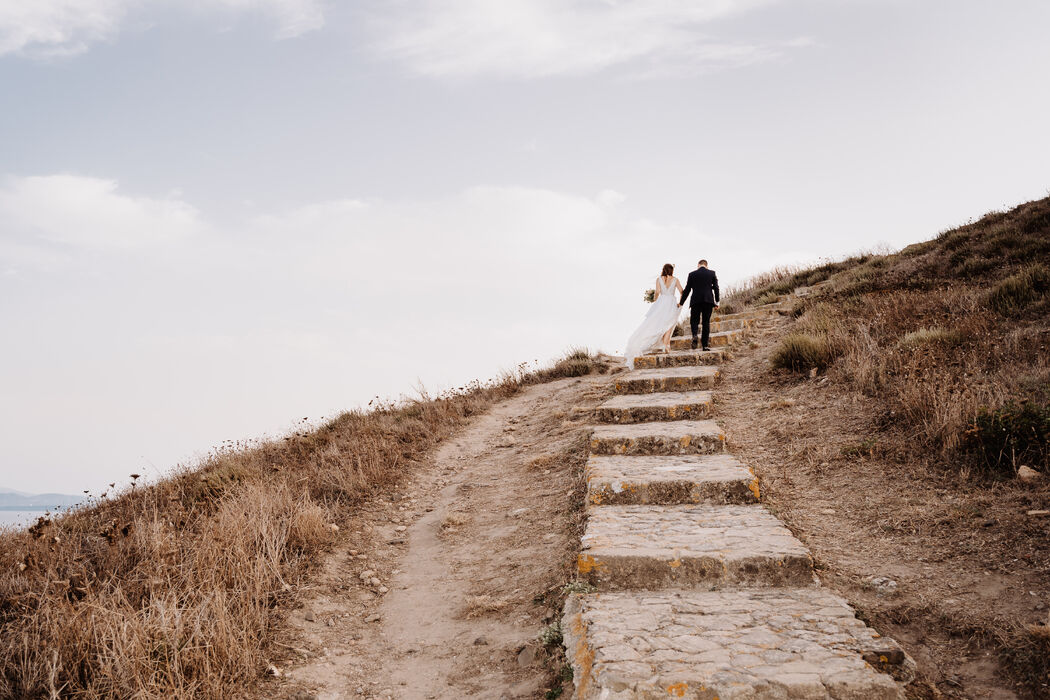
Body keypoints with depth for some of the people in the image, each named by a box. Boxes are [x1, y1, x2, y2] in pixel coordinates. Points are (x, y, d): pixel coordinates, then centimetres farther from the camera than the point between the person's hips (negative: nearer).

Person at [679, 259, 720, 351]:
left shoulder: (692, 274, 5)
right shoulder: (712, 273, 7)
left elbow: (687, 290, 6)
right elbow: (716, 288, 4)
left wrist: (681, 302, 15)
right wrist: (716, 302, 10)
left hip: (696, 301, -1)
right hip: (708, 301, 1)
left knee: (694, 321, 7)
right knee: (706, 322, 5)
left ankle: (694, 335, -23)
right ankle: (705, 344, 1)